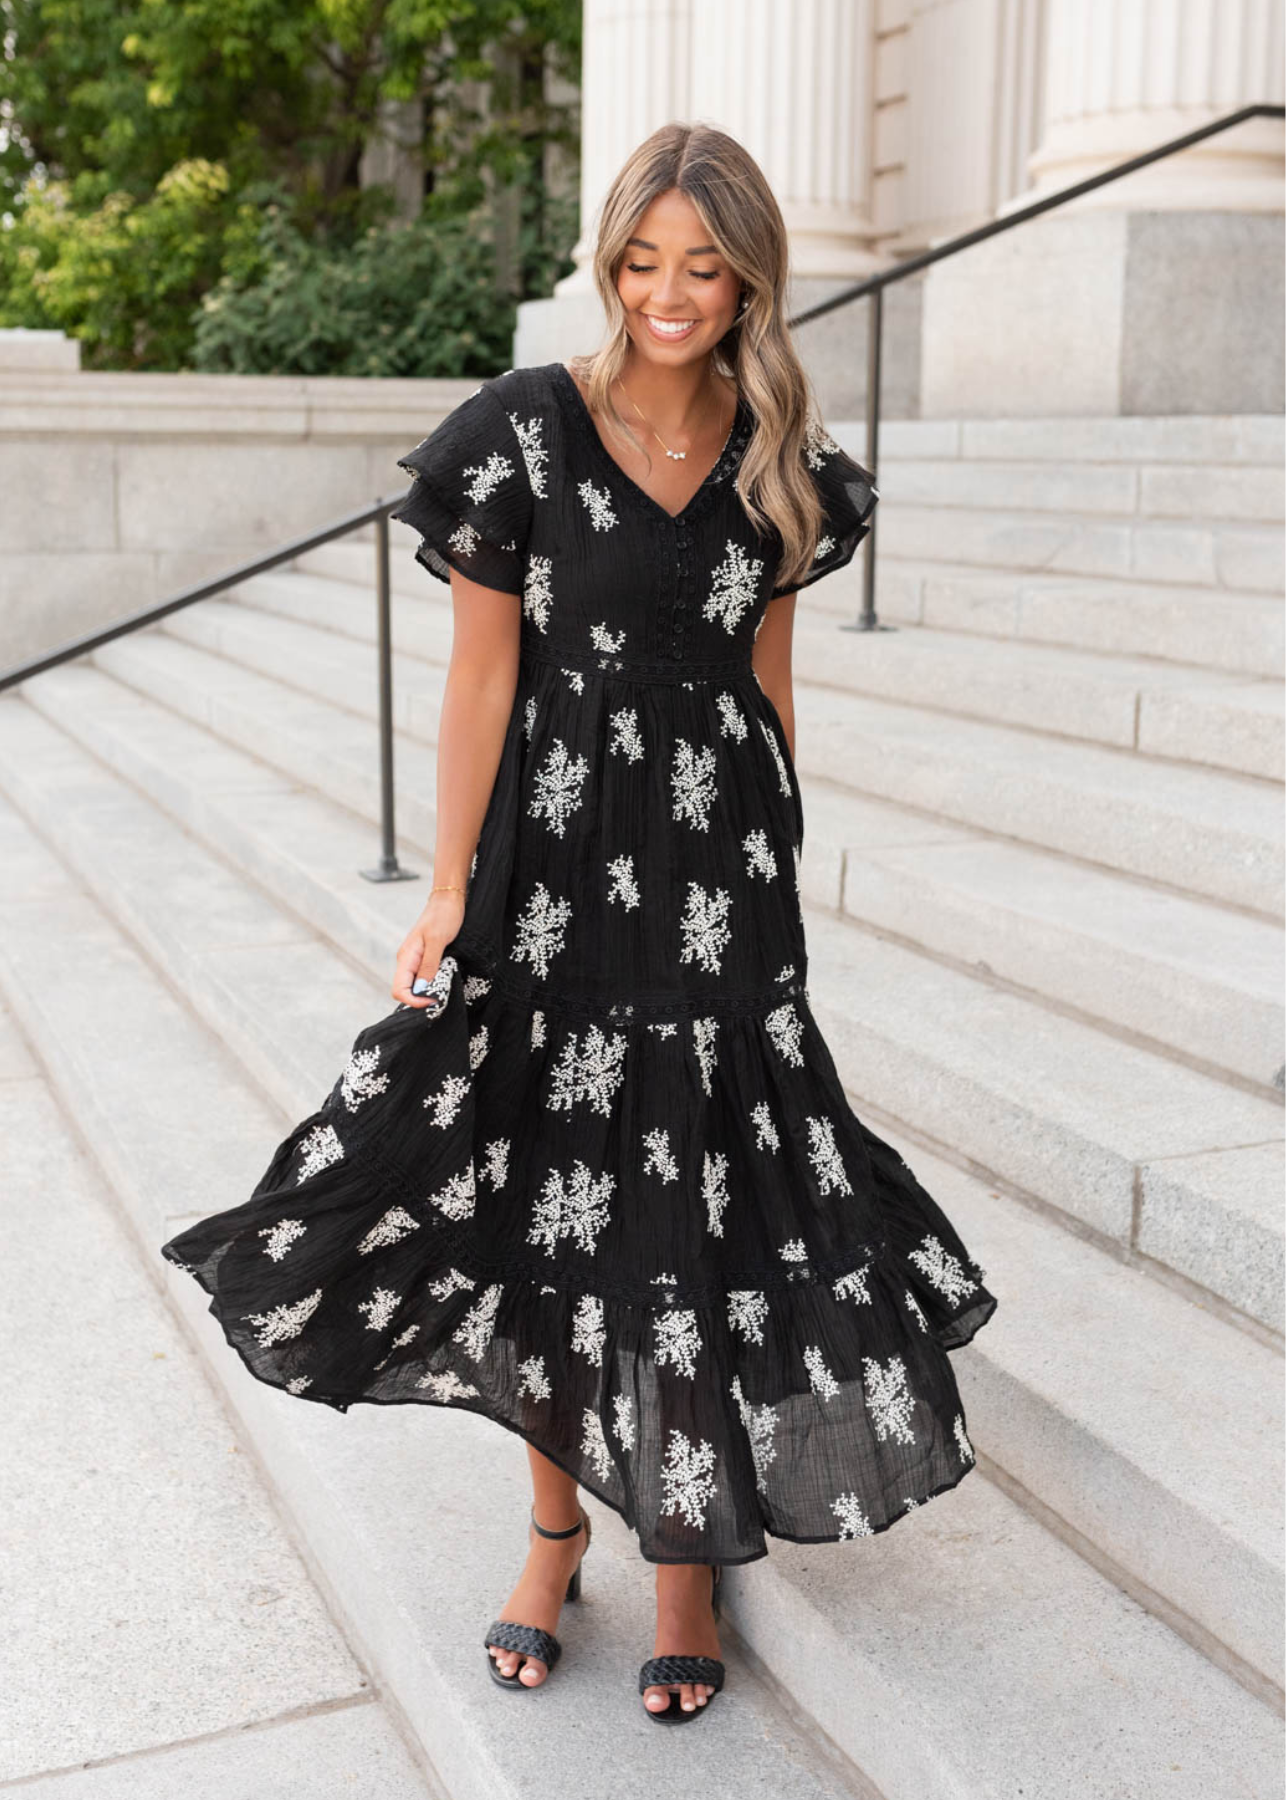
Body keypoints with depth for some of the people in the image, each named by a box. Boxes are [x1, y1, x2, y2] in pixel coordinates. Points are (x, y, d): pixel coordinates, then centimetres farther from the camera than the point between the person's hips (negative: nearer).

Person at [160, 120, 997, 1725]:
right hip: (555, 861, -2)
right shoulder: (524, 431, -8)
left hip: (719, 868, 2)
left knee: (698, 1211, 4)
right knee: (549, 1197, 8)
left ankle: (686, 1551, 22)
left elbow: (766, 663, 11)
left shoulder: (778, 453, 3)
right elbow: (481, 674, -6)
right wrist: (450, 892, -7)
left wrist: (772, 863, 13)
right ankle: (556, 1518, 31)